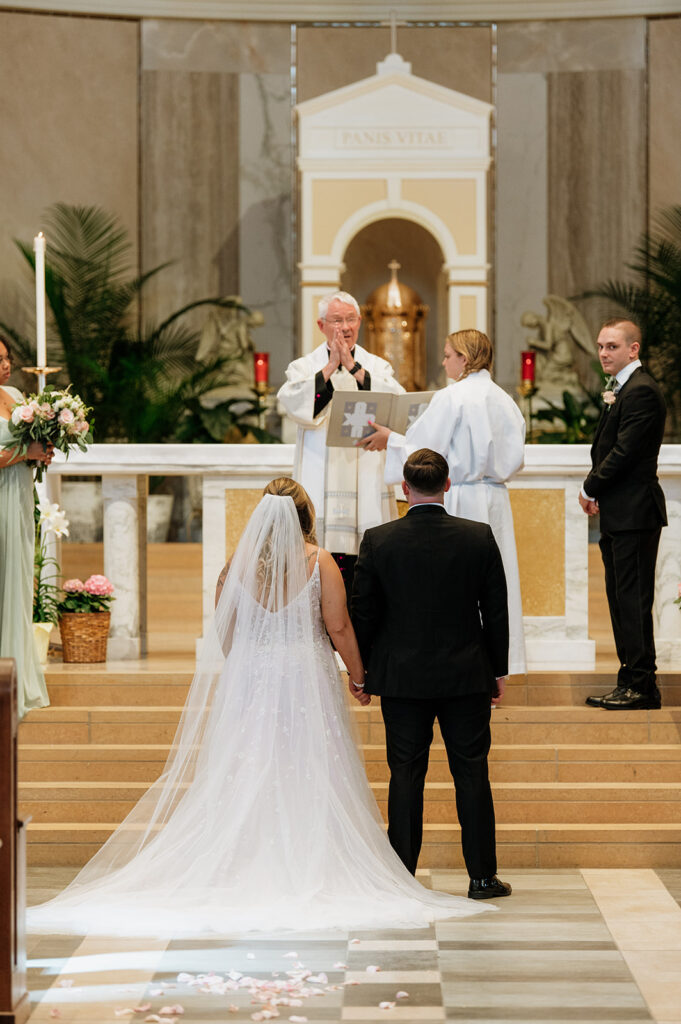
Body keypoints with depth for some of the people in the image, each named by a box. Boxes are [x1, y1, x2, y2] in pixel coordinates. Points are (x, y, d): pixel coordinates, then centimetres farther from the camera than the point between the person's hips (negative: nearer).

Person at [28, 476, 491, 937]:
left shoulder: (240, 561, 1)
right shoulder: (318, 560, -5)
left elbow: (224, 632, 7)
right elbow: (339, 627, -6)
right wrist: (358, 676, 5)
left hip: (249, 676, 2)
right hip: (307, 676, -2)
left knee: (249, 776, 6)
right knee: (310, 777, 3)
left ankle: (248, 870, 7)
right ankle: (310, 871, 2)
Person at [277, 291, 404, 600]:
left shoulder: (377, 367, 12)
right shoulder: (304, 368, 10)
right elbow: (297, 407, -9)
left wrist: (354, 367, -12)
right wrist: (330, 368, -15)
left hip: (366, 481, 1)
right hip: (321, 484, -1)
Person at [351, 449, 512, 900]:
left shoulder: (378, 541, -7)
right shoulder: (479, 538, -6)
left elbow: (364, 613, -2)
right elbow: (496, 610, 0)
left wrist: (359, 670, 10)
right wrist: (498, 671, 10)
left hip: (401, 676, 0)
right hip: (466, 676, 0)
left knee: (406, 775, 6)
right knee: (472, 773, 8)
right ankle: (483, 876, 13)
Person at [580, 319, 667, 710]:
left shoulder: (641, 391, -15)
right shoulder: (622, 389, 19)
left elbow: (624, 451, -20)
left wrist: (590, 490, -9)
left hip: (635, 512, -11)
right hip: (618, 514, 11)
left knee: (633, 600, -7)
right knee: (621, 600, 12)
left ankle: (641, 685, -3)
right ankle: (632, 682, 18)